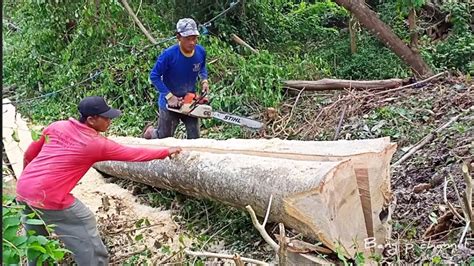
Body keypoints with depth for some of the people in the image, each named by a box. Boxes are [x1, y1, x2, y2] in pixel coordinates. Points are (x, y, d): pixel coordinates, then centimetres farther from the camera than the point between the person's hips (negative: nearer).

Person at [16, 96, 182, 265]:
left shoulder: (57, 126, 6)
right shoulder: (96, 144, -9)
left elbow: (28, 156, 14)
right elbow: (133, 154, 0)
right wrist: (167, 151, 11)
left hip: (23, 190, 8)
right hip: (50, 199, -8)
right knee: (91, 250, 6)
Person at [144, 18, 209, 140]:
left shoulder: (201, 52, -11)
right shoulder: (169, 54, -26)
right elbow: (154, 76, -17)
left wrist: (204, 80, -7)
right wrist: (169, 96, -22)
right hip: (170, 102, -3)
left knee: (195, 138, 6)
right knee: (164, 140, 13)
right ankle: (151, 132, 46)